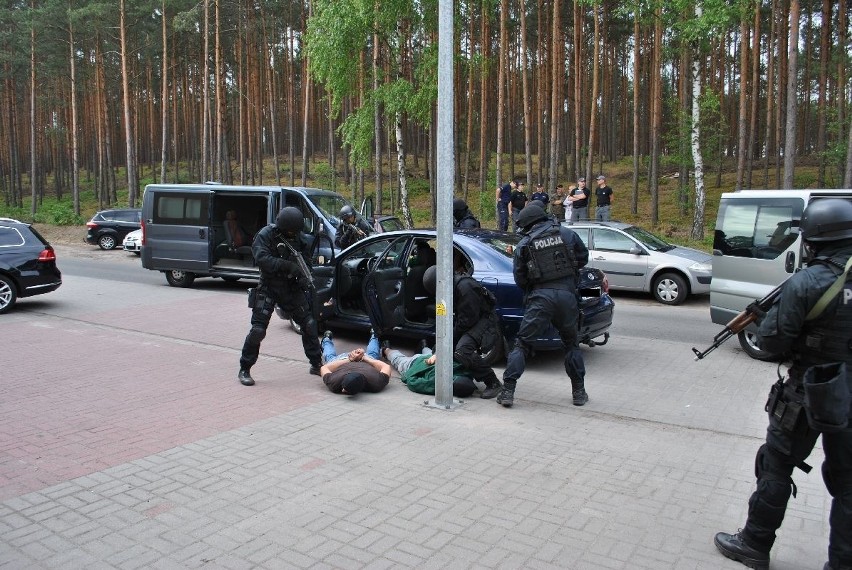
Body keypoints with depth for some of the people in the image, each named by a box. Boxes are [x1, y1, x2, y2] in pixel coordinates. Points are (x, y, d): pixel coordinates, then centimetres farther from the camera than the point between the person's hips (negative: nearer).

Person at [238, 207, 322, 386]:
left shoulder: (296, 235, 3)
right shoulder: (265, 235, -13)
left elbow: (305, 255, 16)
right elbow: (262, 259, -27)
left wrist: (303, 277, 0)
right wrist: (288, 265, -34)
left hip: (292, 287, 5)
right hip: (268, 288, -5)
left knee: (309, 324, 3)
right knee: (258, 330, -8)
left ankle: (316, 364, 18)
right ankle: (244, 370, 7)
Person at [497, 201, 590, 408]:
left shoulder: (524, 244, 5)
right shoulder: (567, 234, 9)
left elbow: (519, 278, 6)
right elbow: (583, 258, 18)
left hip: (540, 298, -2)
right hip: (567, 295, 2)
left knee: (522, 344, 6)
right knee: (571, 344, 20)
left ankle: (508, 391, 1)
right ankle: (579, 392, 22)